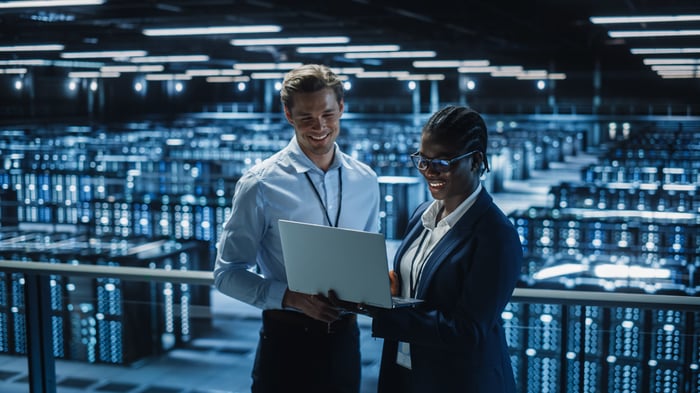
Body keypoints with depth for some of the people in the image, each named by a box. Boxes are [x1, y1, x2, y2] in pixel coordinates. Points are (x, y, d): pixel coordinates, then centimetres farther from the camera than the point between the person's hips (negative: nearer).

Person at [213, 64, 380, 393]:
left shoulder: (366, 180, 3)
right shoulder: (260, 184, -10)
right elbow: (228, 273, -8)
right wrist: (290, 297, -21)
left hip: (344, 337, 4)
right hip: (287, 341, -4)